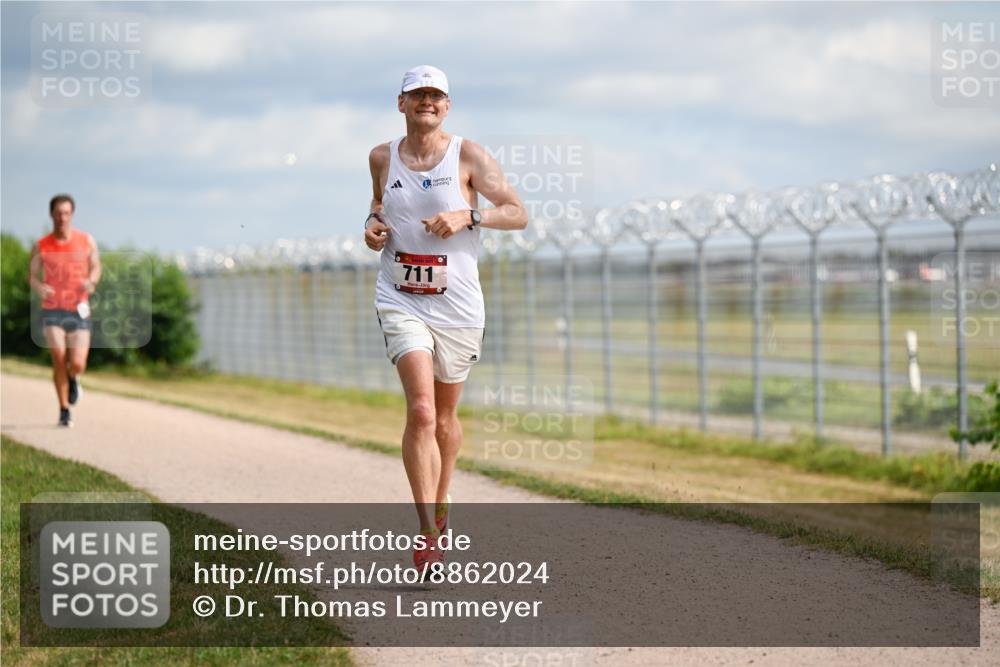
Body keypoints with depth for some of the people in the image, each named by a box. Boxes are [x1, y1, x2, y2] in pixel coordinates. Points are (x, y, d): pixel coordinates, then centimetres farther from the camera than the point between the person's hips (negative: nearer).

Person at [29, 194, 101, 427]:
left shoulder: (87, 241, 1)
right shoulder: (40, 247, 0)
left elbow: (96, 267, 10)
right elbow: (33, 276, 5)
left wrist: (91, 281, -13)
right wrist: (38, 287, -19)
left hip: (79, 312, 0)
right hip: (53, 311, 0)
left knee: (77, 364, -9)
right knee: (59, 360, -13)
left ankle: (73, 379, 30)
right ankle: (64, 410, 5)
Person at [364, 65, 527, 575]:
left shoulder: (468, 155, -2)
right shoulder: (382, 158, 7)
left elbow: (518, 214, -3)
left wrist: (468, 216, -19)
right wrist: (373, 225, 4)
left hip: (458, 306, 0)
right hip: (400, 301, 0)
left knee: (445, 417, 14)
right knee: (420, 411, -18)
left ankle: (439, 503, 40)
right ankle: (428, 535, -19)